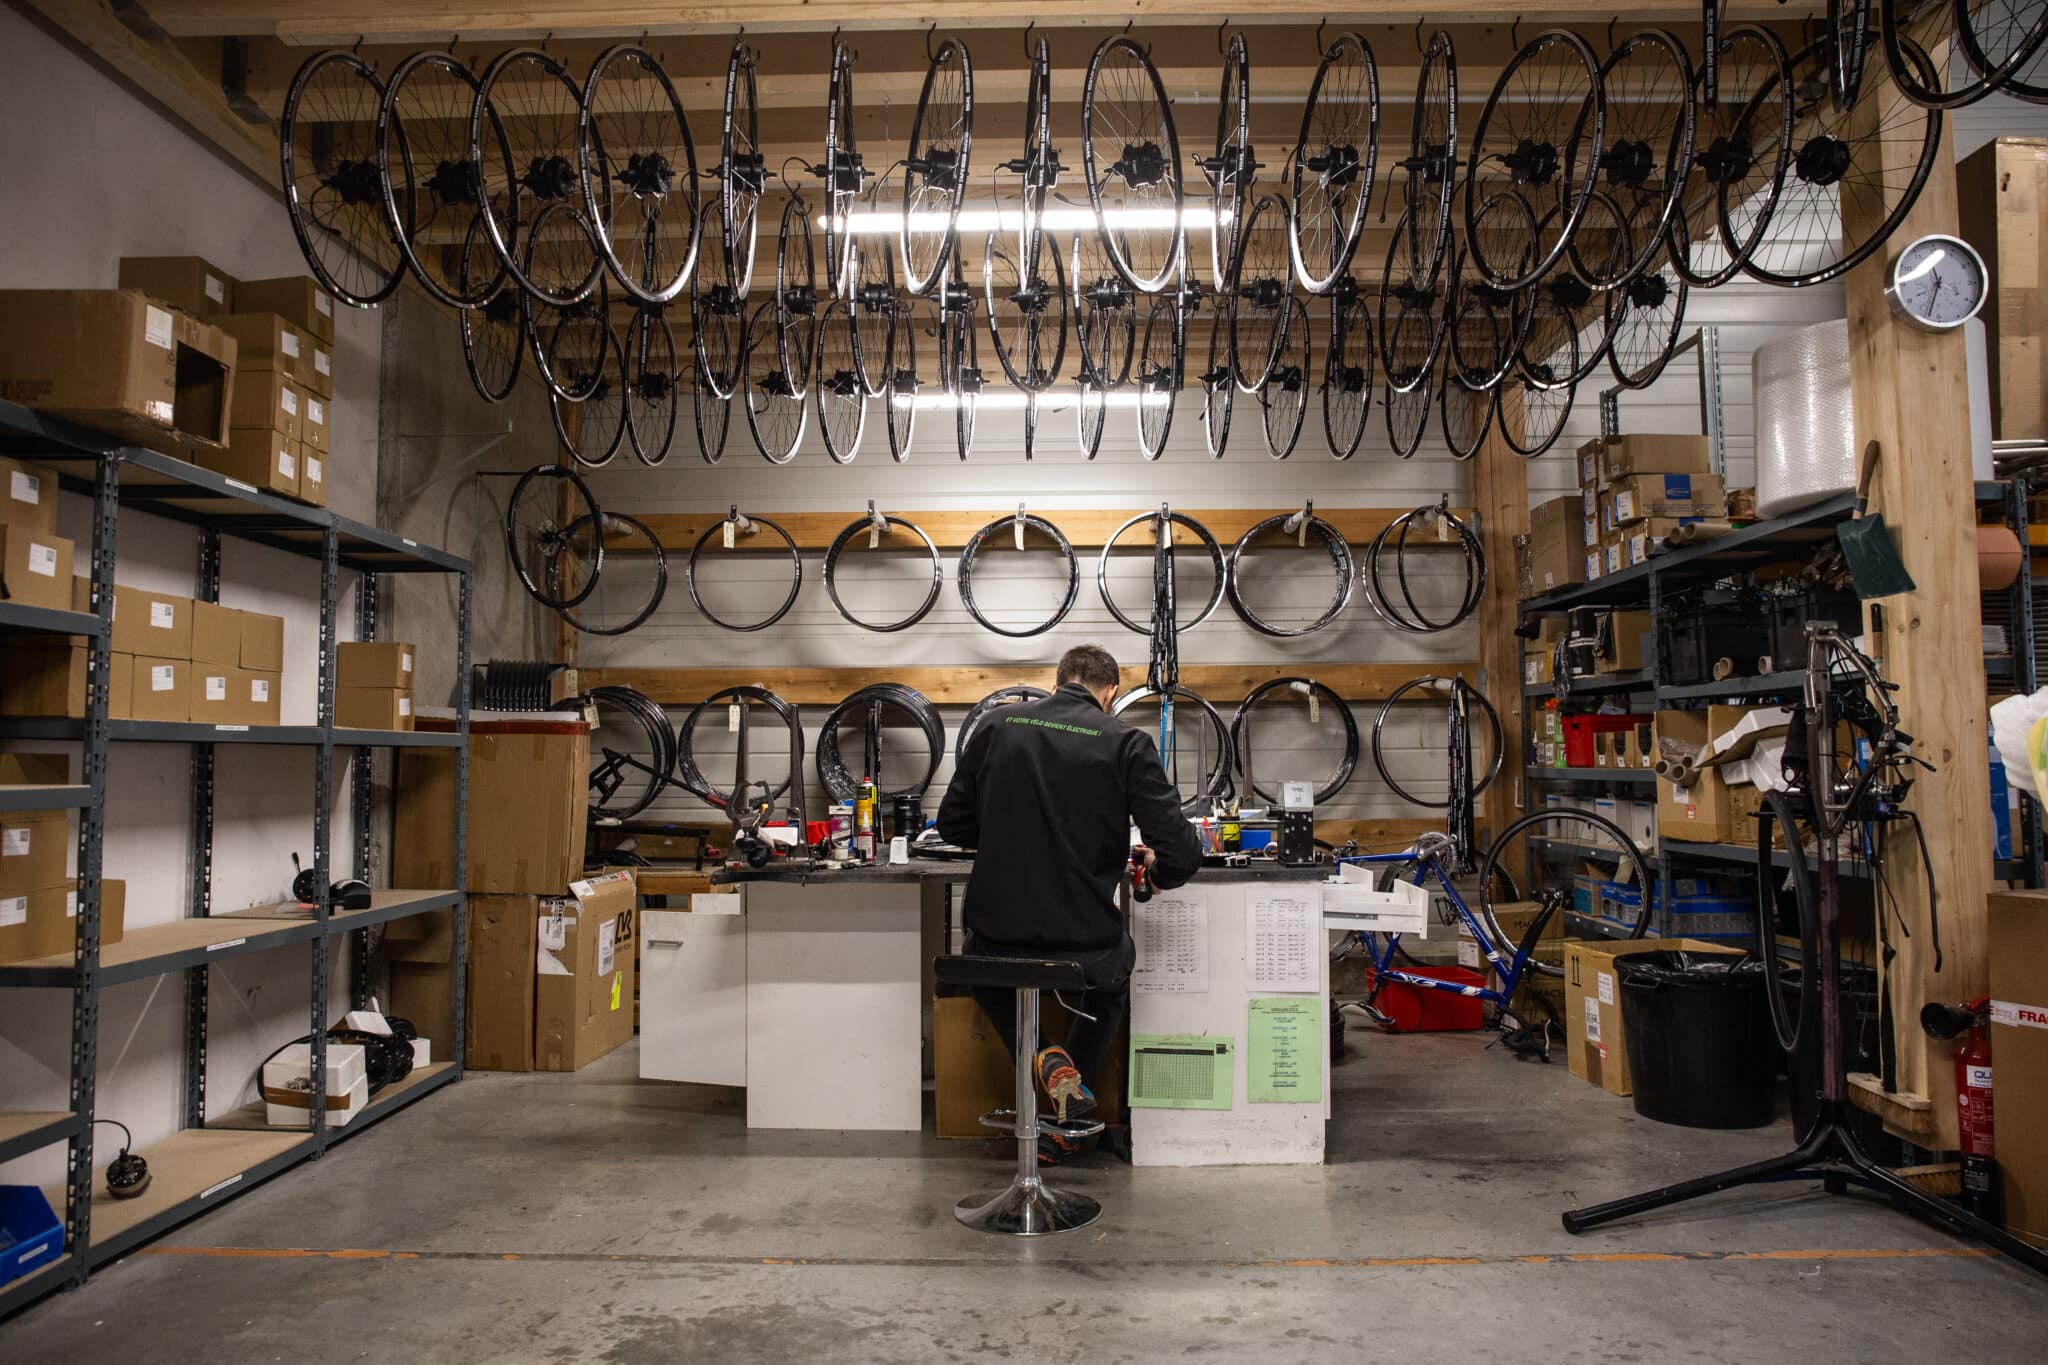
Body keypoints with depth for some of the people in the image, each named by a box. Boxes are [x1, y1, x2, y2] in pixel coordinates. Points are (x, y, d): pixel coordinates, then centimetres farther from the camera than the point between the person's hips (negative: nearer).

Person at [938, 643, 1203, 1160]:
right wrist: (1156, 870, 14)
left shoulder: (998, 726, 2)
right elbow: (1182, 855, -9)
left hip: (996, 939, 1)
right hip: (1084, 946, -1)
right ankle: (1068, 1111, 27)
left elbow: (952, 825, 9)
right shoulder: (1126, 743, -5)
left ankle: (1042, 1057, 10)